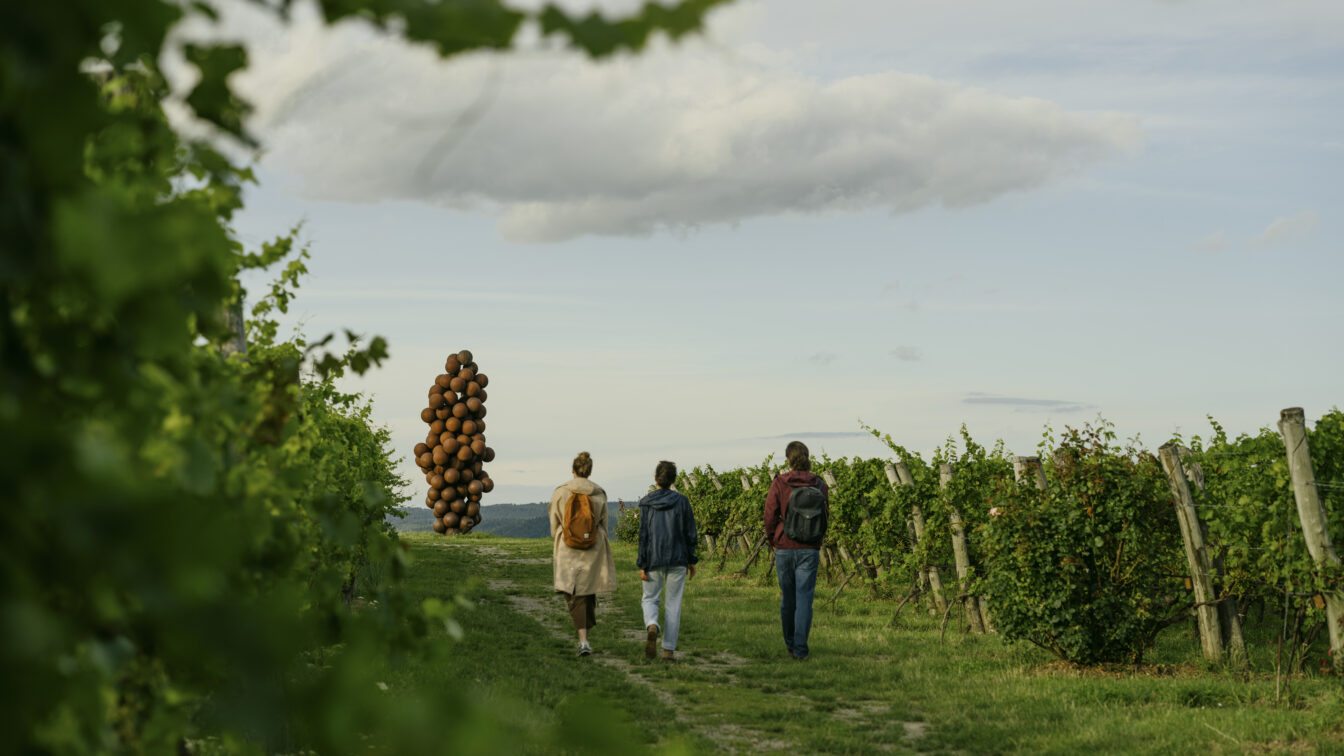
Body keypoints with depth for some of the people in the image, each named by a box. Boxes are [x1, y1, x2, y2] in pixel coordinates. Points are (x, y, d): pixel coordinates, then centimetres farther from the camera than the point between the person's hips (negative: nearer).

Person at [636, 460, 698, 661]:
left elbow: (643, 535, -5)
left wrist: (642, 565, -2)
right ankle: (669, 649, 7)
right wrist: (691, 560, 9)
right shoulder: (682, 501, -3)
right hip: (677, 560, 0)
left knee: (650, 599, 15)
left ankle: (652, 626, -16)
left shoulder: (646, 503, -4)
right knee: (673, 604, 8)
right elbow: (690, 534, -1)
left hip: (653, 560, 0)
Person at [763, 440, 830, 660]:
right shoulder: (819, 485, -1)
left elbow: (770, 516, -5)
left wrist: (772, 540, 11)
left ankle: (790, 643, 26)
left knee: (787, 596, 13)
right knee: (805, 597, 0)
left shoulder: (779, 483, -7)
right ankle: (800, 648, -5)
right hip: (810, 549, 0)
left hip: (785, 548, 0)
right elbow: (825, 517, 5)